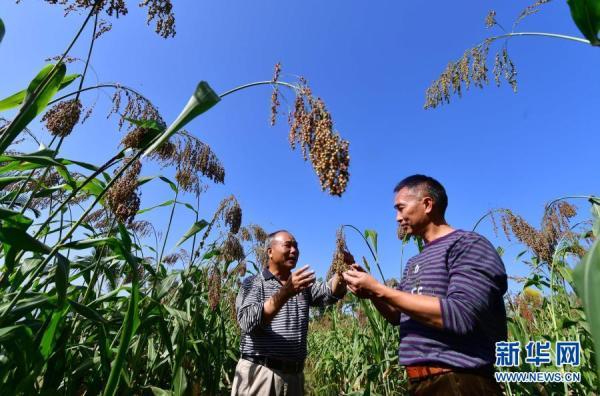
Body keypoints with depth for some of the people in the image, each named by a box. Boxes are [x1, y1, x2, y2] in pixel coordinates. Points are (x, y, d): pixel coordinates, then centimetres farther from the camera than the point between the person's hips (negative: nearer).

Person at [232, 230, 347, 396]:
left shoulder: (303, 284, 10)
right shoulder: (253, 283, -4)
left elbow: (331, 292, -8)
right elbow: (248, 323, -21)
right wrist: (285, 293, -30)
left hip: (294, 376, 5)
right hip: (259, 374, -4)